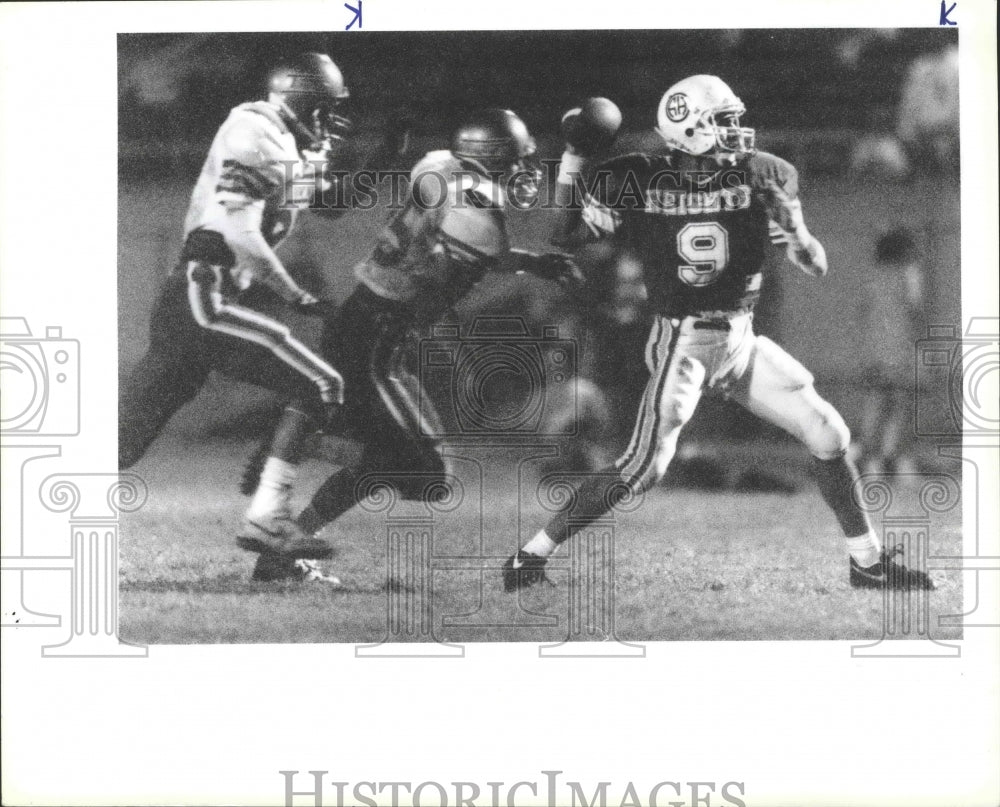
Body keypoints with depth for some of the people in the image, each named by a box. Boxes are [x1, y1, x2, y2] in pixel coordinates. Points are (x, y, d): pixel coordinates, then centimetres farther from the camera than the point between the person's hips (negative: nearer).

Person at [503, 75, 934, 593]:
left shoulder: (762, 176, -3)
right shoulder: (639, 182, -10)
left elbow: (816, 268, 1)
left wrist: (793, 228, -21)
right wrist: (572, 155, -11)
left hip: (742, 341, 5)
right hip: (682, 344, -4)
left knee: (828, 434, 2)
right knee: (643, 469, -14)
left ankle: (868, 562, 17)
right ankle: (530, 556, -3)